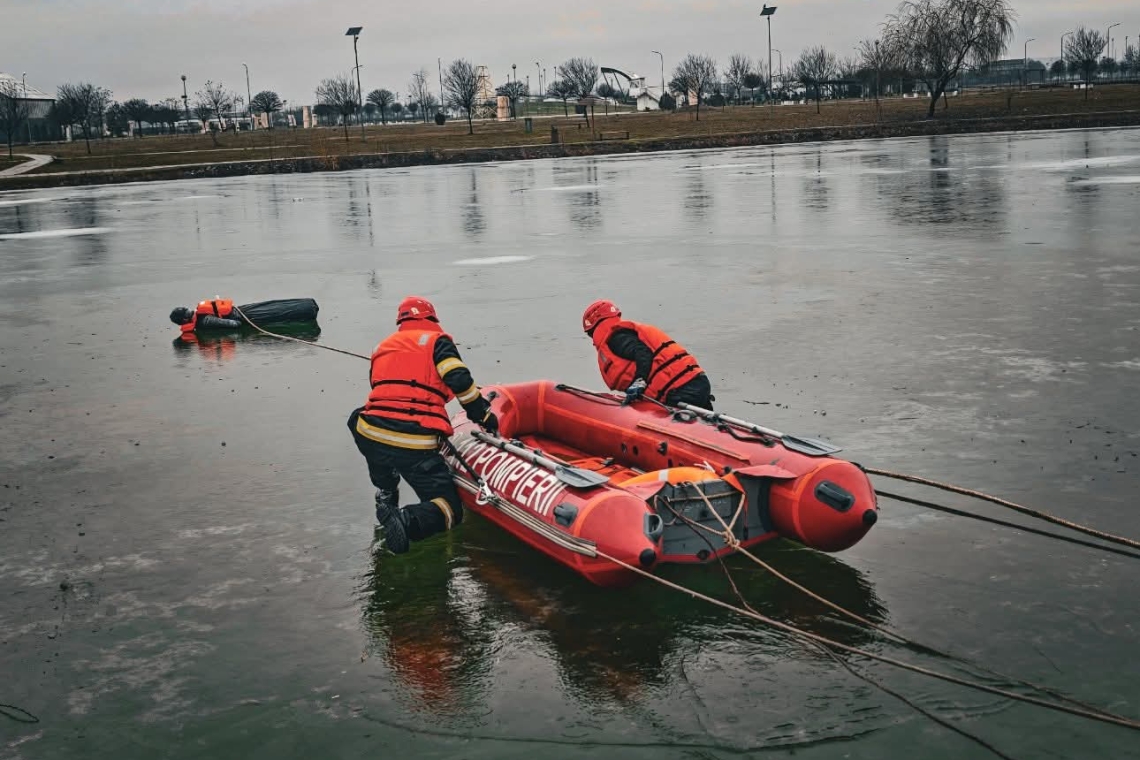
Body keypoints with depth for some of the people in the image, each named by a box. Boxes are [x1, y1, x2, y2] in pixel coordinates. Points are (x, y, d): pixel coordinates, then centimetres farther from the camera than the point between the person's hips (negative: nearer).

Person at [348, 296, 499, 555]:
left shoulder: (382, 347, 25)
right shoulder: (437, 340, 10)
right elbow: (460, 380, -6)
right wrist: (485, 416, 3)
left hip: (371, 437, 5)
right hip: (416, 445, -5)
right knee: (450, 510, 5)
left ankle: (385, 496, 32)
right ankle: (408, 521, -26)